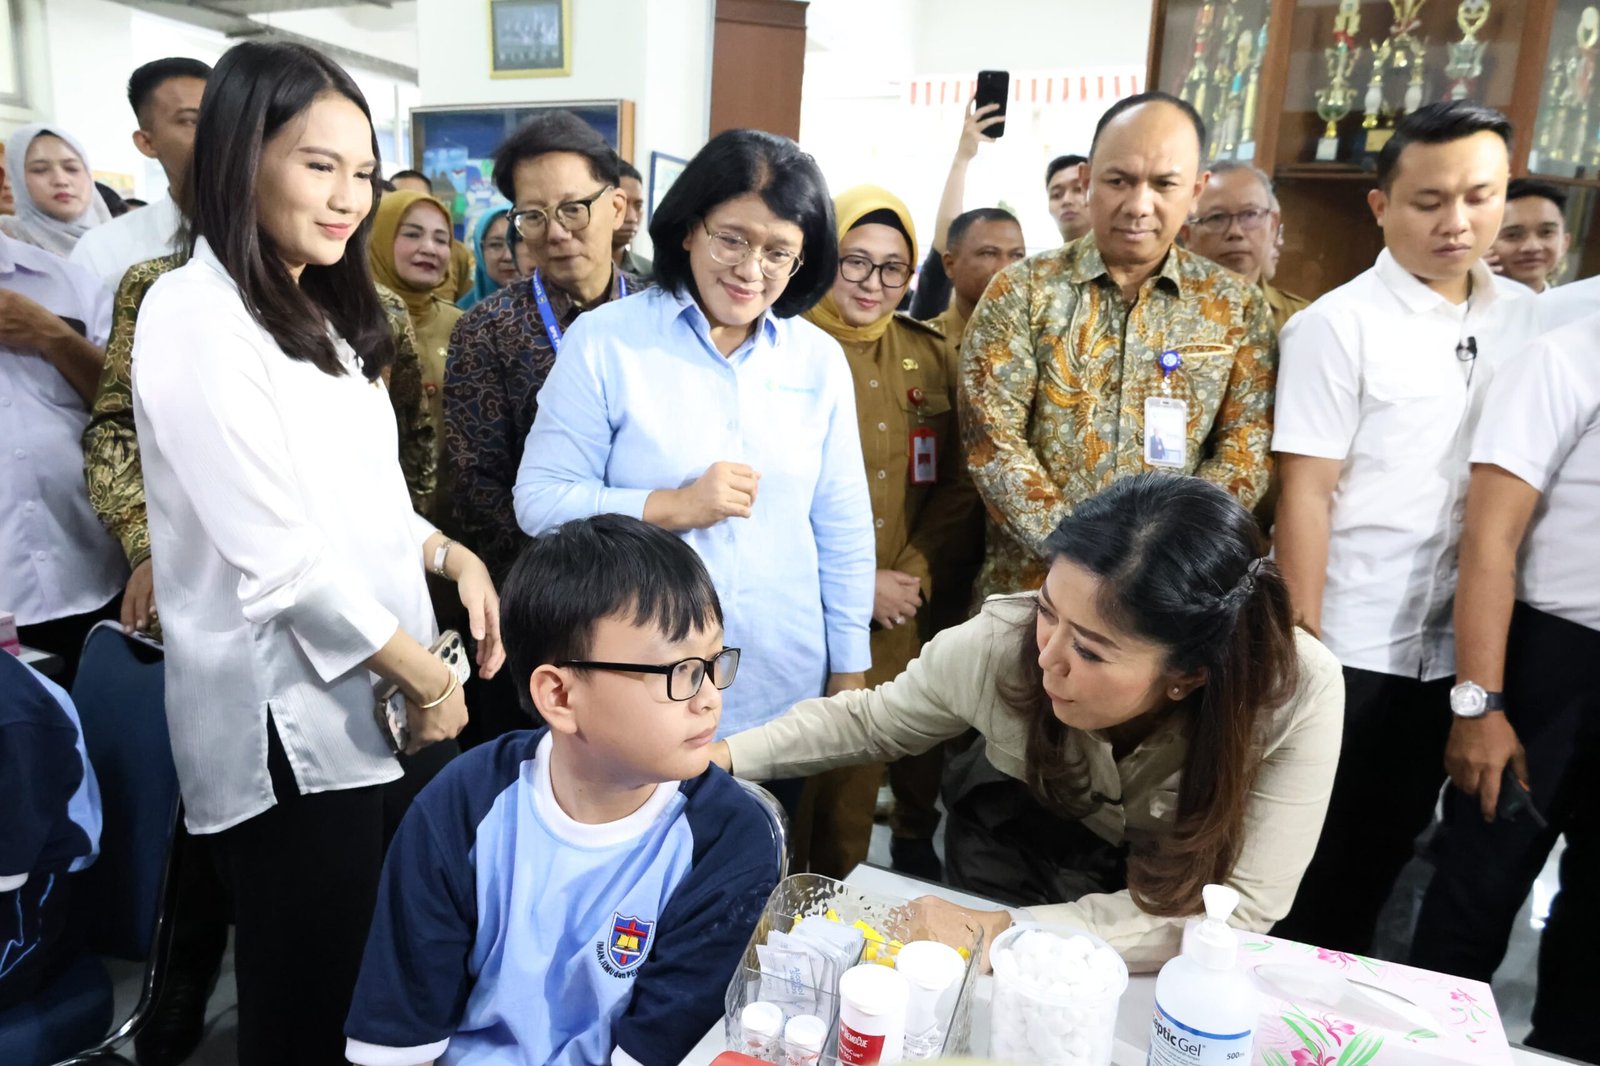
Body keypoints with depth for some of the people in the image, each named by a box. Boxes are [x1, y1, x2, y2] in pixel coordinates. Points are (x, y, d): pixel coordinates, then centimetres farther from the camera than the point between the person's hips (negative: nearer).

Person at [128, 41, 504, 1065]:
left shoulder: (320, 315, 14)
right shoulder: (196, 318, -14)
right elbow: (277, 556, -20)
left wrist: (451, 557, -1)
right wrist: (425, 674, -12)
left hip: (363, 704, 8)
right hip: (290, 722, -8)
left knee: (371, 977, 19)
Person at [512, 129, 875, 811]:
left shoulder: (820, 361, 2)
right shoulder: (604, 341, -7)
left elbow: (844, 533, 5)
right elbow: (539, 500, -7)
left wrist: (849, 674, 6)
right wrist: (675, 506, -19)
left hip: (784, 697, 3)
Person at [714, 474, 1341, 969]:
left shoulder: (1299, 695, -31)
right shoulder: (999, 641, -25)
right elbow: (871, 720, -6)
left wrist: (1012, 931, -34)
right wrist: (728, 757, -17)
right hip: (1027, 875, 3)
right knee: (982, 823, -19)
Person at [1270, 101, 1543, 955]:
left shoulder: (1525, 318, 5)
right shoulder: (1337, 325, -10)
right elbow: (1305, 495, -12)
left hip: (1456, 648, 5)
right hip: (1352, 650, -5)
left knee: (1389, 843, 18)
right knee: (1316, 849, 9)